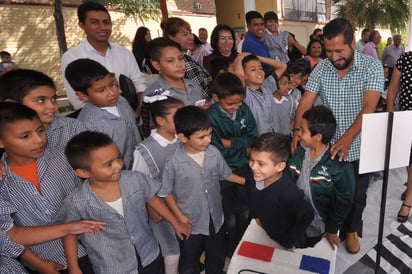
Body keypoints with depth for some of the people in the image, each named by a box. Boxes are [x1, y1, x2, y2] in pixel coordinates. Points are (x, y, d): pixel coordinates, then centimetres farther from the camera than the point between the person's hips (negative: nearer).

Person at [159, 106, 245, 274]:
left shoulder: (214, 153, -14)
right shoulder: (174, 163, -24)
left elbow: (226, 174, 4)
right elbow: (166, 192, -11)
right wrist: (179, 216, -14)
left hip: (215, 219, 4)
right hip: (191, 223, -3)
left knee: (217, 260, 27)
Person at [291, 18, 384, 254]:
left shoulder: (372, 67, -13)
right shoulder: (321, 69, -5)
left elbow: (369, 108, -23)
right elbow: (305, 103, -9)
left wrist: (347, 138, -36)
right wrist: (298, 130, -26)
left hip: (358, 149, -1)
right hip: (327, 147, 2)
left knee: (356, 195, 17)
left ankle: (352, 230, 44)